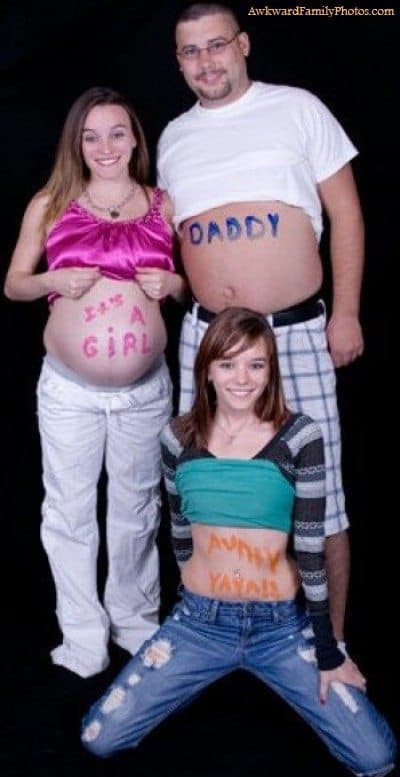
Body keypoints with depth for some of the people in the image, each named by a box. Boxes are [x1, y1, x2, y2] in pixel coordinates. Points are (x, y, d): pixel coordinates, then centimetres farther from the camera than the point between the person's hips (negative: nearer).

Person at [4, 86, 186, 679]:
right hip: (69, 389, -1)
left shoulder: (163, 205, 5)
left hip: (146, 388, 1)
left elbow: (190, 284, 14)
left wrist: (171, 283, -8)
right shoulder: (50, 204, 2)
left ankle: (134, 619, 33)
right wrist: (52, 280, -13)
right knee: (70, 512, 7)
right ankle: (83, 641, 21)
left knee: (137, 507, 14)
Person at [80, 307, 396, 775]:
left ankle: (267, 675, 16)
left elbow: (310, 545, -7)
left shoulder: (298, 437, -9)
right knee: (99, 739, -6)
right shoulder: (178, 438, -2)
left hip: (282, 625, -2)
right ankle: (210, 672, 20)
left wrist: (327, 651, -5)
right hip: (199, 621, 2)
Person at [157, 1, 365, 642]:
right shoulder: (173, 138, 13)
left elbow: (344, 210, 1)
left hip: (298, 332, -3)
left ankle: (331, 641, 16)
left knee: (319, 500, -2)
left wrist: (346, 313, -5)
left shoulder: (298, 109, 3)